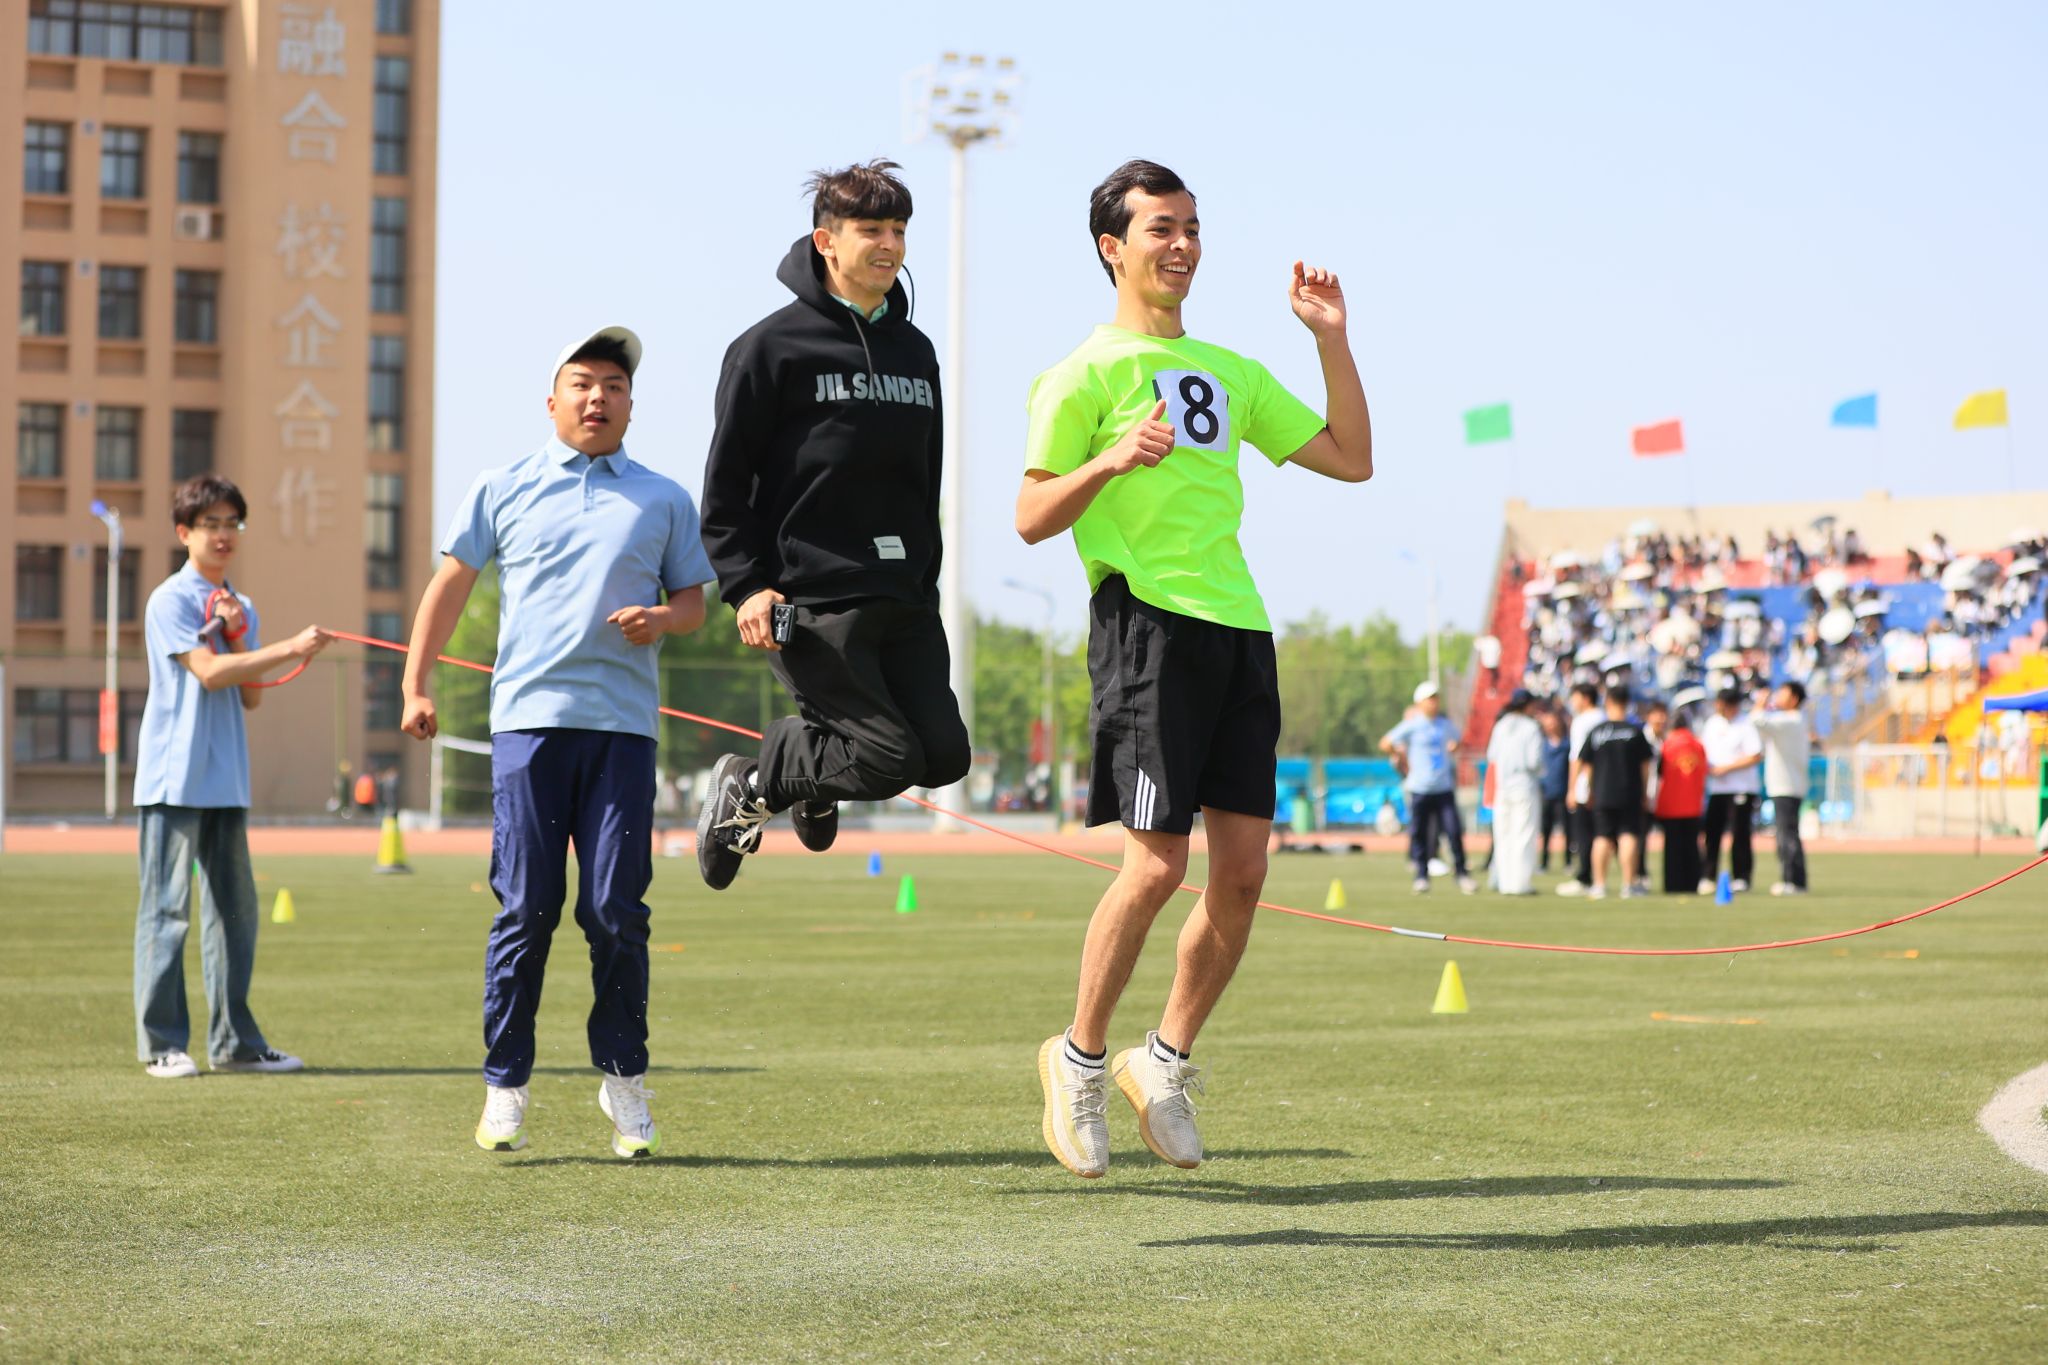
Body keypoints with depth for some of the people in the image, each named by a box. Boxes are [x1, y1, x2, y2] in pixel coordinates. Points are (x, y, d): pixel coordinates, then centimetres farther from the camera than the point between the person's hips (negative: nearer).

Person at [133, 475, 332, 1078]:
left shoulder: (240, 608, 16)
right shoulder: (170, 599, -4)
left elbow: (251, 696, 10)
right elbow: (208, 672, -17)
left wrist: (237, 636, -4)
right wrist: (289, 648, -21)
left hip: (226, 780, 7)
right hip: (174, 778, -7)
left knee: (234, 908, 7)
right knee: (167, 907, -5)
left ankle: (234, 1040, 13)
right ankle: (161, 1043, -2)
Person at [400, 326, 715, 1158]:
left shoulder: (663, 501, 15)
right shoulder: (503, 490, 12)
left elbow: (694, 601, 18)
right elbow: (449, 586, 14)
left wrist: (661, 619, -4)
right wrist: (416, 686, 8)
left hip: (623, 724, 1)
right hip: (528, 716, -1)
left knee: (617, 910, -2)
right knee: (525, 910, -3)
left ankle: (623, 1076, 13)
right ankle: (505, 1082, 5)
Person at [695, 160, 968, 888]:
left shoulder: (916, 351, 17)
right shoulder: (773, 346, -4)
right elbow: (727, 479, -4)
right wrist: (746, 586, -12)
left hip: (905, 602, 7)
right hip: (810, 602, -6)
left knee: (944, 755, -3)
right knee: (890, 759, -13)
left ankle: (815, 758, 26)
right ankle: (745, 787, 11)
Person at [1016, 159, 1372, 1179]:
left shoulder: (1229, 372, 21)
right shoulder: (1089, 372, 1)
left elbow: (1350, 459, 21)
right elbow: (1031, 518, -3)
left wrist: (1332, 339, 13)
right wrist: (1109, 460, -19)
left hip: (1238, 628, 7)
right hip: (1147, 622, -6)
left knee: (1243, 872, 2)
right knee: (1158, 862, -11)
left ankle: (1164, 1064, 17)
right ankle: (1080, 1058, 9)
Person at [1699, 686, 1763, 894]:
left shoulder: (1745, 725, -7)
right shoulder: (1712, 723, 13)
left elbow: (1756, 756, -13)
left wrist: (1725, 768, -14)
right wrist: (1706, 767, 0)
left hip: (1742, 789, -6)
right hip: (1716, 789, 6)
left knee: (1739, 834, -2)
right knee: (1711, 832, 1)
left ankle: (1741, 878, 4)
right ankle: (1707, 877, 4)